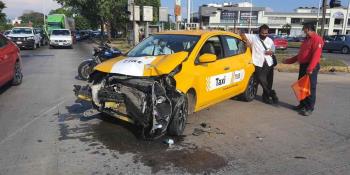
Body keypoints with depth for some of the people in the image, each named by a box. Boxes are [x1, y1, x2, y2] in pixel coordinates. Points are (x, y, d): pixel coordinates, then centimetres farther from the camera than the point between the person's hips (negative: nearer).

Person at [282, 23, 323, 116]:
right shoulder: (306, 40, 20)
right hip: (303, 66, 9)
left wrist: (310, 68, -31)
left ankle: (309, 108, 2)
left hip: (311, 67, -9)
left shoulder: (317, 39, -11)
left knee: (310, 87, -4)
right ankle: (302, 104, 24)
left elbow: (316, 55, -23)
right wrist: (289, 61, 22)